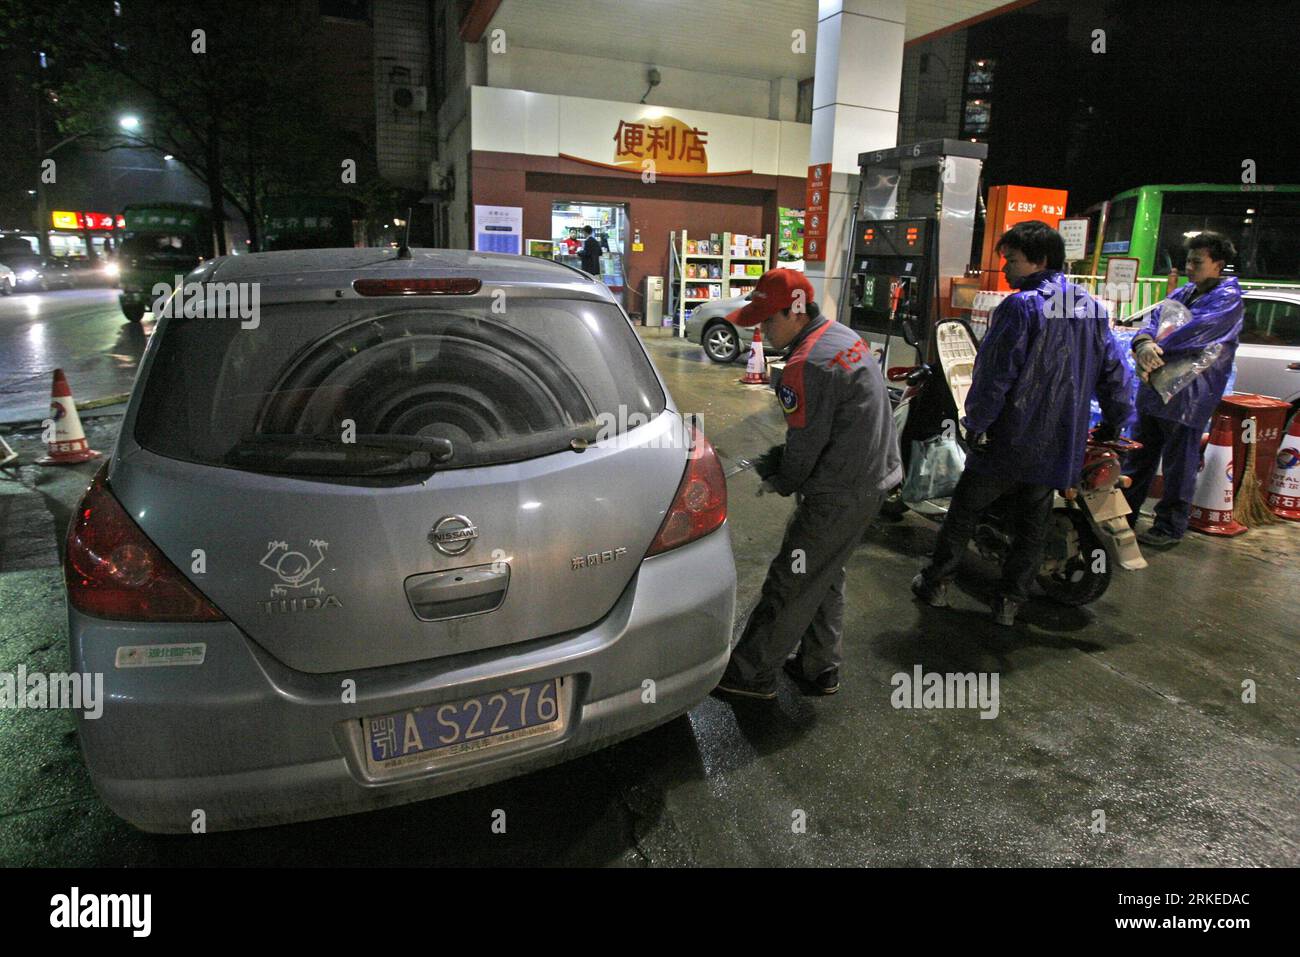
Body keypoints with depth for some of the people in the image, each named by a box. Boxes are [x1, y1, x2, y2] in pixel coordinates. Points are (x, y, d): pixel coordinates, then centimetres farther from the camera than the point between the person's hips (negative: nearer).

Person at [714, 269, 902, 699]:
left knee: (792, 582, 0)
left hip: (840, 494, -10)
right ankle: (821, 667, 32)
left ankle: (752, 674, 13)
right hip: (873, 479, 10)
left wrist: (779, 482, 2)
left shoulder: (807, 365, -23)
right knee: (826, 574, 21)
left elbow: (807, 443, -17)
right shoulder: (846, 337, 9)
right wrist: (778, 462, 10)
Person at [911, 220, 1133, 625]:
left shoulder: (1020, 306, -16)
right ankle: (1010, 601, 20)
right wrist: (1113, 424, 20)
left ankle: (936, 582, 20)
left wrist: (976, 424, -9)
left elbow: (993, 374, -19)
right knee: (1032, 525, 16)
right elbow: (1115, 373, 10)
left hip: (1010, 440, -5)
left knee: (964, 511, 11)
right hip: (1060, 448, 6)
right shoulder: (1094, 309, 6)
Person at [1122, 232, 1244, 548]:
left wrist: (1152, 352, -21)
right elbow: (1155, 319, 2)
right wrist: (1143, 343, -21)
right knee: (1140, 455, 15)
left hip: (1188, 397, -7)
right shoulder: (1182, 293, 14)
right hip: (1154, 389, 7)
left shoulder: (1228, 299, -8)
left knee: (1179, 465, 3)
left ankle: (1170, 528, 13)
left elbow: (1196, 332, -22)